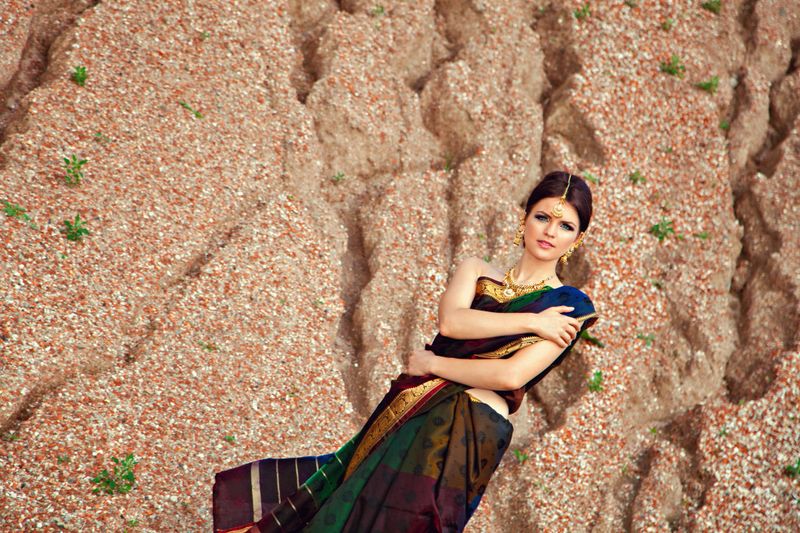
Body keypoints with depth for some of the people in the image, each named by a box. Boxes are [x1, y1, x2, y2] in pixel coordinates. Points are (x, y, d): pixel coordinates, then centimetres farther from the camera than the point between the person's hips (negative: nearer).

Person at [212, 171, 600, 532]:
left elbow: (512, 375, -12)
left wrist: (432, 363, -5)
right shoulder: (476, 271, 15)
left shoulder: (569, 307, 1)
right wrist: (530, 321, -10)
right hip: (412, 418, 5)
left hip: (466, 434, -5)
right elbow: (450, 320, -7)